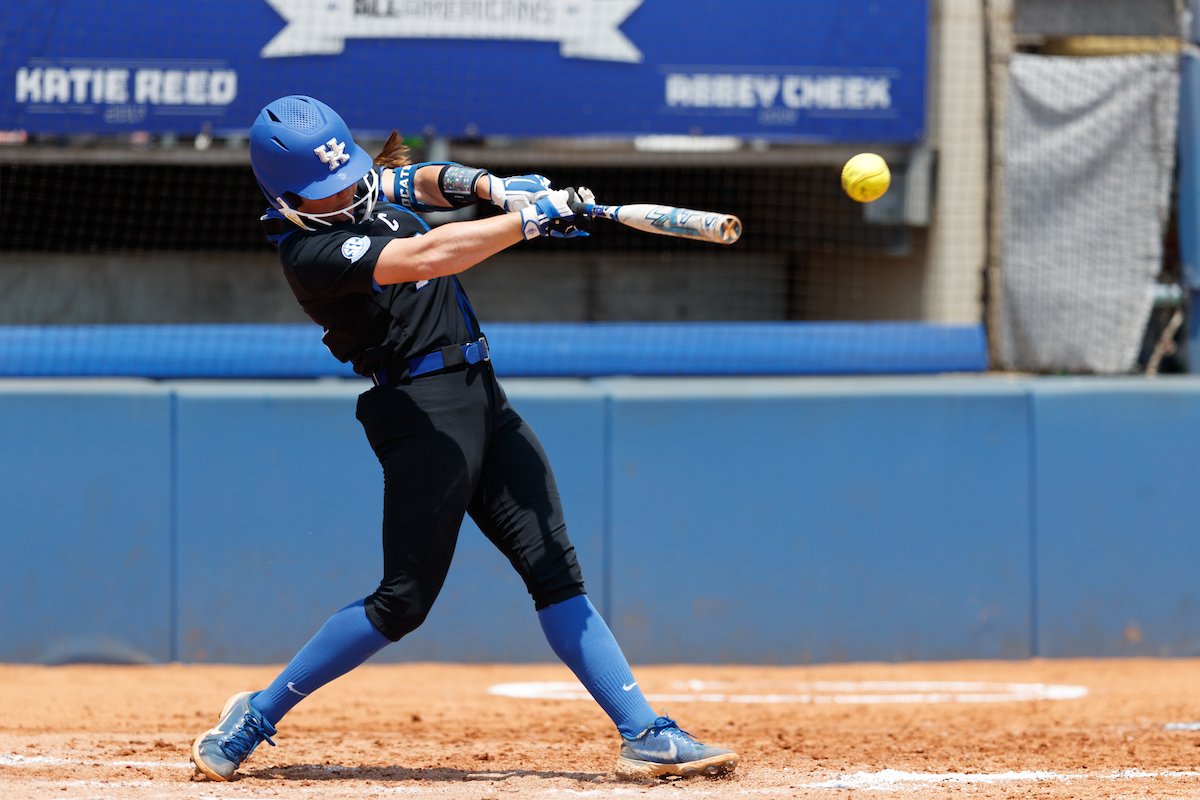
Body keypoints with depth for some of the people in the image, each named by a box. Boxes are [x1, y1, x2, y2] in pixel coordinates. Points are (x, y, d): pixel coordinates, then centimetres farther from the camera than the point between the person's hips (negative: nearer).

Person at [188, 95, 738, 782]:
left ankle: (645, 735, -2)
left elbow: (422, 182, 28)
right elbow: (422, 258, -27)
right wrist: (530, 217, -25)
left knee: (556, 572, 1)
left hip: (481, 394, 8)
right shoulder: (311, 253, -17)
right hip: (423, 409, -8)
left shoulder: (366, 181, 9)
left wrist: (491, 187, 7)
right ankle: (255, 718, 4)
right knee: (405, 599, -9)